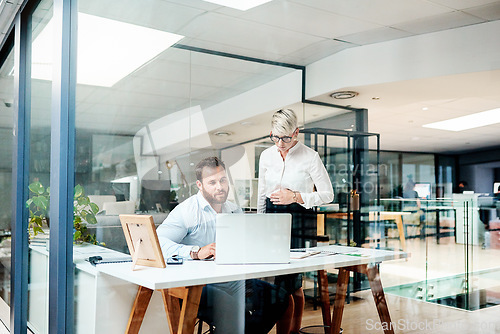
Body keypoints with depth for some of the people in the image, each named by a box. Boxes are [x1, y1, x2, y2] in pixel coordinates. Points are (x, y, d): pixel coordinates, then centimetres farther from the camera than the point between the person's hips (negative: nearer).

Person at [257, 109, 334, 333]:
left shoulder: (310, 157, -5)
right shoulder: (266, 156, 8)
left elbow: (327, 195, -3)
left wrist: (296, 197, -12)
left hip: (300, 219, -4)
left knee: (293, 281, -4)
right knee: (275, 277, 3)